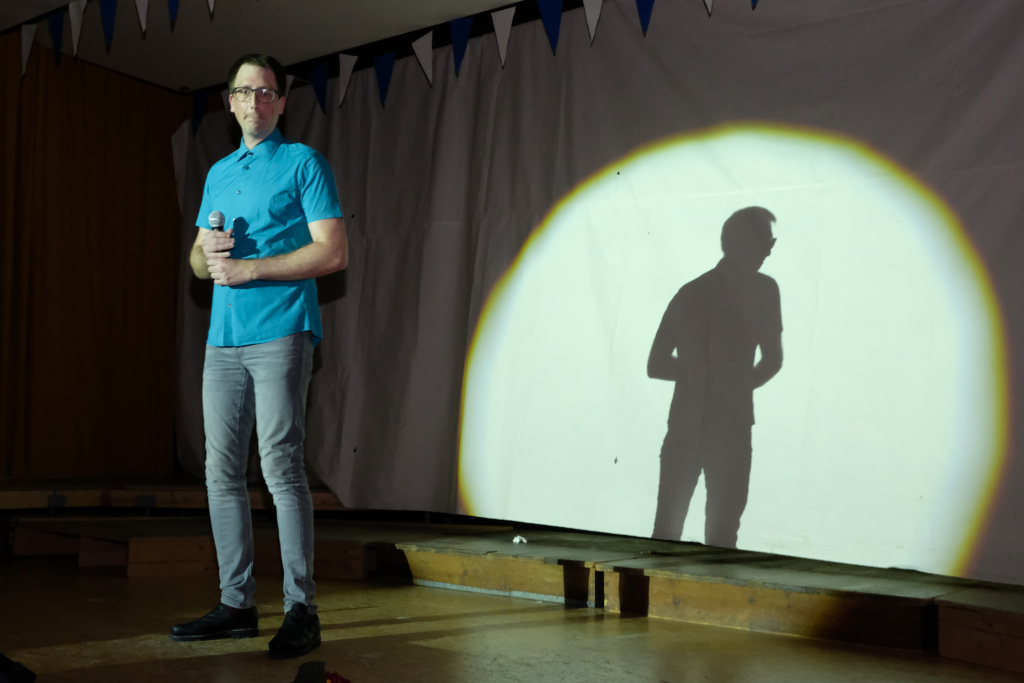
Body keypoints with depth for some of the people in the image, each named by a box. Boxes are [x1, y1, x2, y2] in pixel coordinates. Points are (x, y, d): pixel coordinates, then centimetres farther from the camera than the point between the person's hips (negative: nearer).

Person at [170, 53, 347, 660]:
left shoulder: (303, 163, 2)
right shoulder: (219, 173, 22)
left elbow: (333, 252, -8)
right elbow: (199, 261, 25)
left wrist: (247, 268, -11)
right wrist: (206, 254, -1)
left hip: (279, 334, -7)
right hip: (223, 339, 7)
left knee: (281, 467, -10)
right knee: (223, 473, 5)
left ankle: (302, 610, -6)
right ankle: (238, 604, 12)